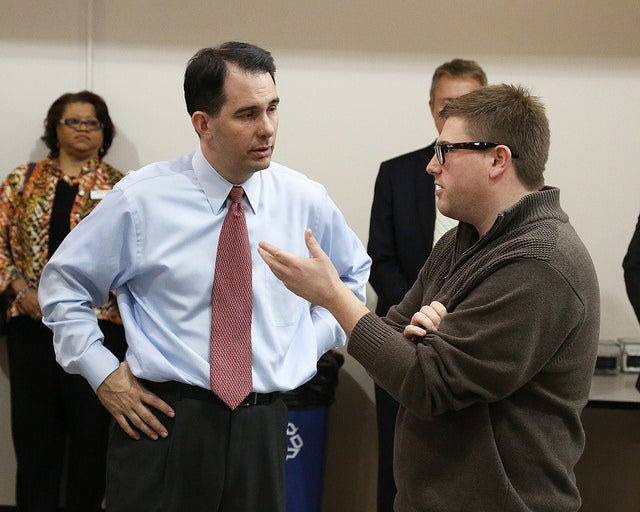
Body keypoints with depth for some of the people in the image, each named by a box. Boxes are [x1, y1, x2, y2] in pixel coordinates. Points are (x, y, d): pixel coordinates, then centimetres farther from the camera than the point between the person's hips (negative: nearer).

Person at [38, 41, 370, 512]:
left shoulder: (307, 200, 1)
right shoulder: (141, 199, -6)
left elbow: (353, 273, 21)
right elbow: (64, 284, 5)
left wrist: (310, 344, 8)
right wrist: (103, 374, -2)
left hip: (263, 430, 3)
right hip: (166, 422, -2)